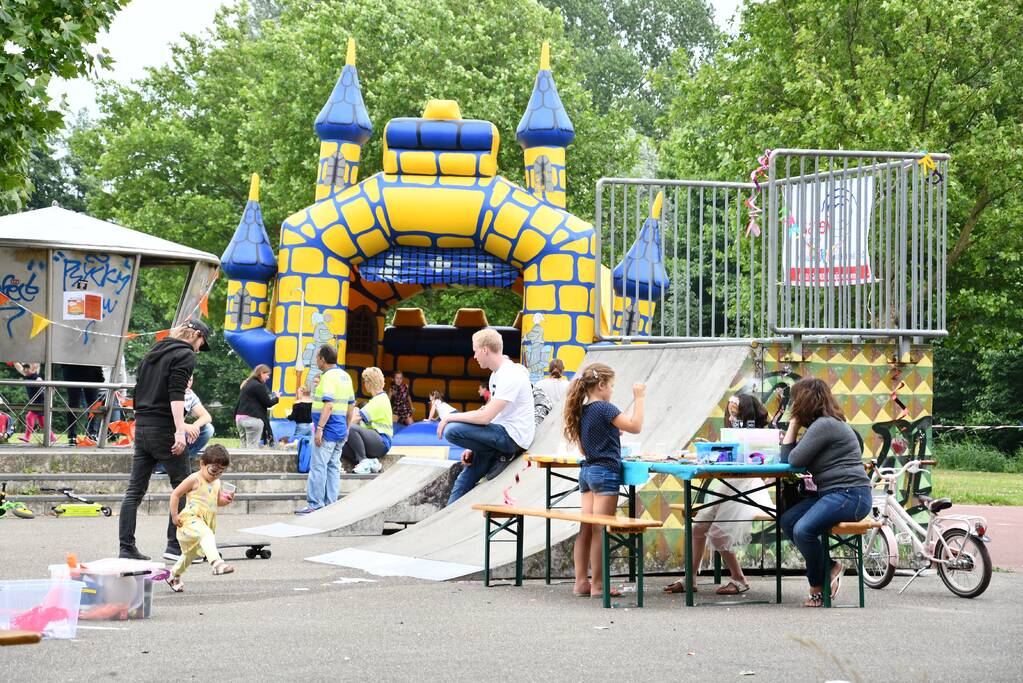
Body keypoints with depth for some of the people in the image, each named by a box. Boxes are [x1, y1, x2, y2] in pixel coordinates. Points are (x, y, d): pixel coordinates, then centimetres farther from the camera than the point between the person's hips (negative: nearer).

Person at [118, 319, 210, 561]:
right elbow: (176, 394, -18)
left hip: (141, 426, 8)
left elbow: (138, 389, 20)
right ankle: (175, 545, 1)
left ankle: (126, 547, 4)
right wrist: (180, 431, -23)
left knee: (135, 489, 6)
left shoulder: (154, 352, 20)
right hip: (163, 429, -8)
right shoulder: (185, 355, -5)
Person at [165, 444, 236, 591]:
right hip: (190, 519, -8)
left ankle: (173, 576, 43)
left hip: (206, 522, 8)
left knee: (191, 553, 23)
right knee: (207, 535, -38)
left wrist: (226, 500, 1)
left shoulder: (216, 483, 12)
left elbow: (217, 502, 25)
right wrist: (174, 516, -11)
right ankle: (217, 563, -55)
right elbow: (175, 494, -7)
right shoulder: (194, 479, -10)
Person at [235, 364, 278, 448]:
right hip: (252, 418, -9)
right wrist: (276, 398, 12)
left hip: (240, 417, 9)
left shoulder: (247, 384, 16)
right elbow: (267, 403, -8)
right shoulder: (258, 386, -11)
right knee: (252, 445, -8)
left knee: (244, 444, 11)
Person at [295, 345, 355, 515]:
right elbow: (351, 405, 20)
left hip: (328, 430, -9)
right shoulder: (345, 376, 15)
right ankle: (331, 505, 10)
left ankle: (315, 505, -5)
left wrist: (319, 428, -23)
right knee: (333, 467, 10)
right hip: (341, 431, 9)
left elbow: (328, 405, -23)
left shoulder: (329, 377, -14)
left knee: (318, 467, -5)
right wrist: (346, 428, 26)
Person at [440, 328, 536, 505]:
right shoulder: (496, 374, 15)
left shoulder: (510, 376, -18)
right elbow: (489, 415, 17)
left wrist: (449, 417, -13)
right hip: (501, 434, 10)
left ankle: (498, 456, -7)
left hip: (512, 437, -10)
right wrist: (472, 448, 9)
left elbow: (485, 417, -24)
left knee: (452, 430, -23)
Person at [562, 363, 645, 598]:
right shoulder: (604, 408, -14)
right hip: (605, 472, -8)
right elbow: (635, 427, -15)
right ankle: (598, 585, -1)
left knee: (585, 529, 9)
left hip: (587, 471, 8)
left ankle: (582, 582, 11)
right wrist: (639, 398, -9)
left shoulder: (581, 410, 11)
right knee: (600, 531, -4)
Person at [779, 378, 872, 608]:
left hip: (849, 494, -11)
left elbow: (794, 460, -14)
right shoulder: (818, 424, 19)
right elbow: (787, 457, 20)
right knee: (787, 522, -1)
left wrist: (794, 424, -2)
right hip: (829, 493, 11)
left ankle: (818, 588, -7)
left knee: (803, 530, -26)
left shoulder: (825, 425, -14)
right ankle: (830, 567, 4)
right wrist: (794, 425, 14)